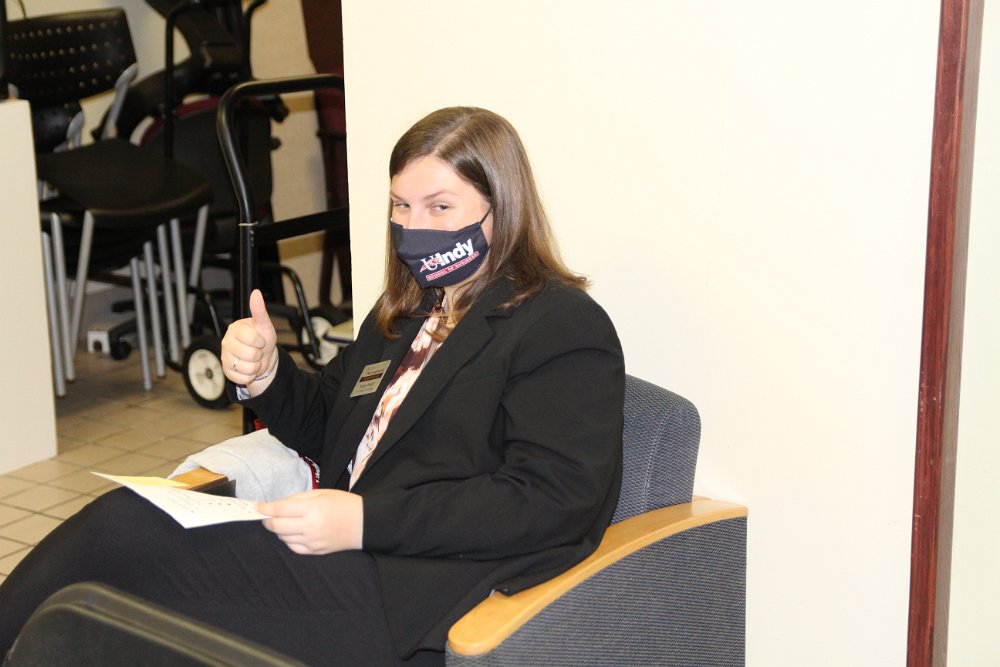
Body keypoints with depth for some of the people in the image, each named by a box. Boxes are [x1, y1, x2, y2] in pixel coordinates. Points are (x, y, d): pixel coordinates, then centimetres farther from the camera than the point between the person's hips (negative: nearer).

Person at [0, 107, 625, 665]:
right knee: (125, 518, -15)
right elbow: (328, 429, 30)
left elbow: (553, 500, -17)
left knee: (123, 534, -20)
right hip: (351, 554, 8)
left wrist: (366, 520, -22)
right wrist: (265, 377, 6)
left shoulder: (566, 330, -5)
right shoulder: (408, 311, 22)